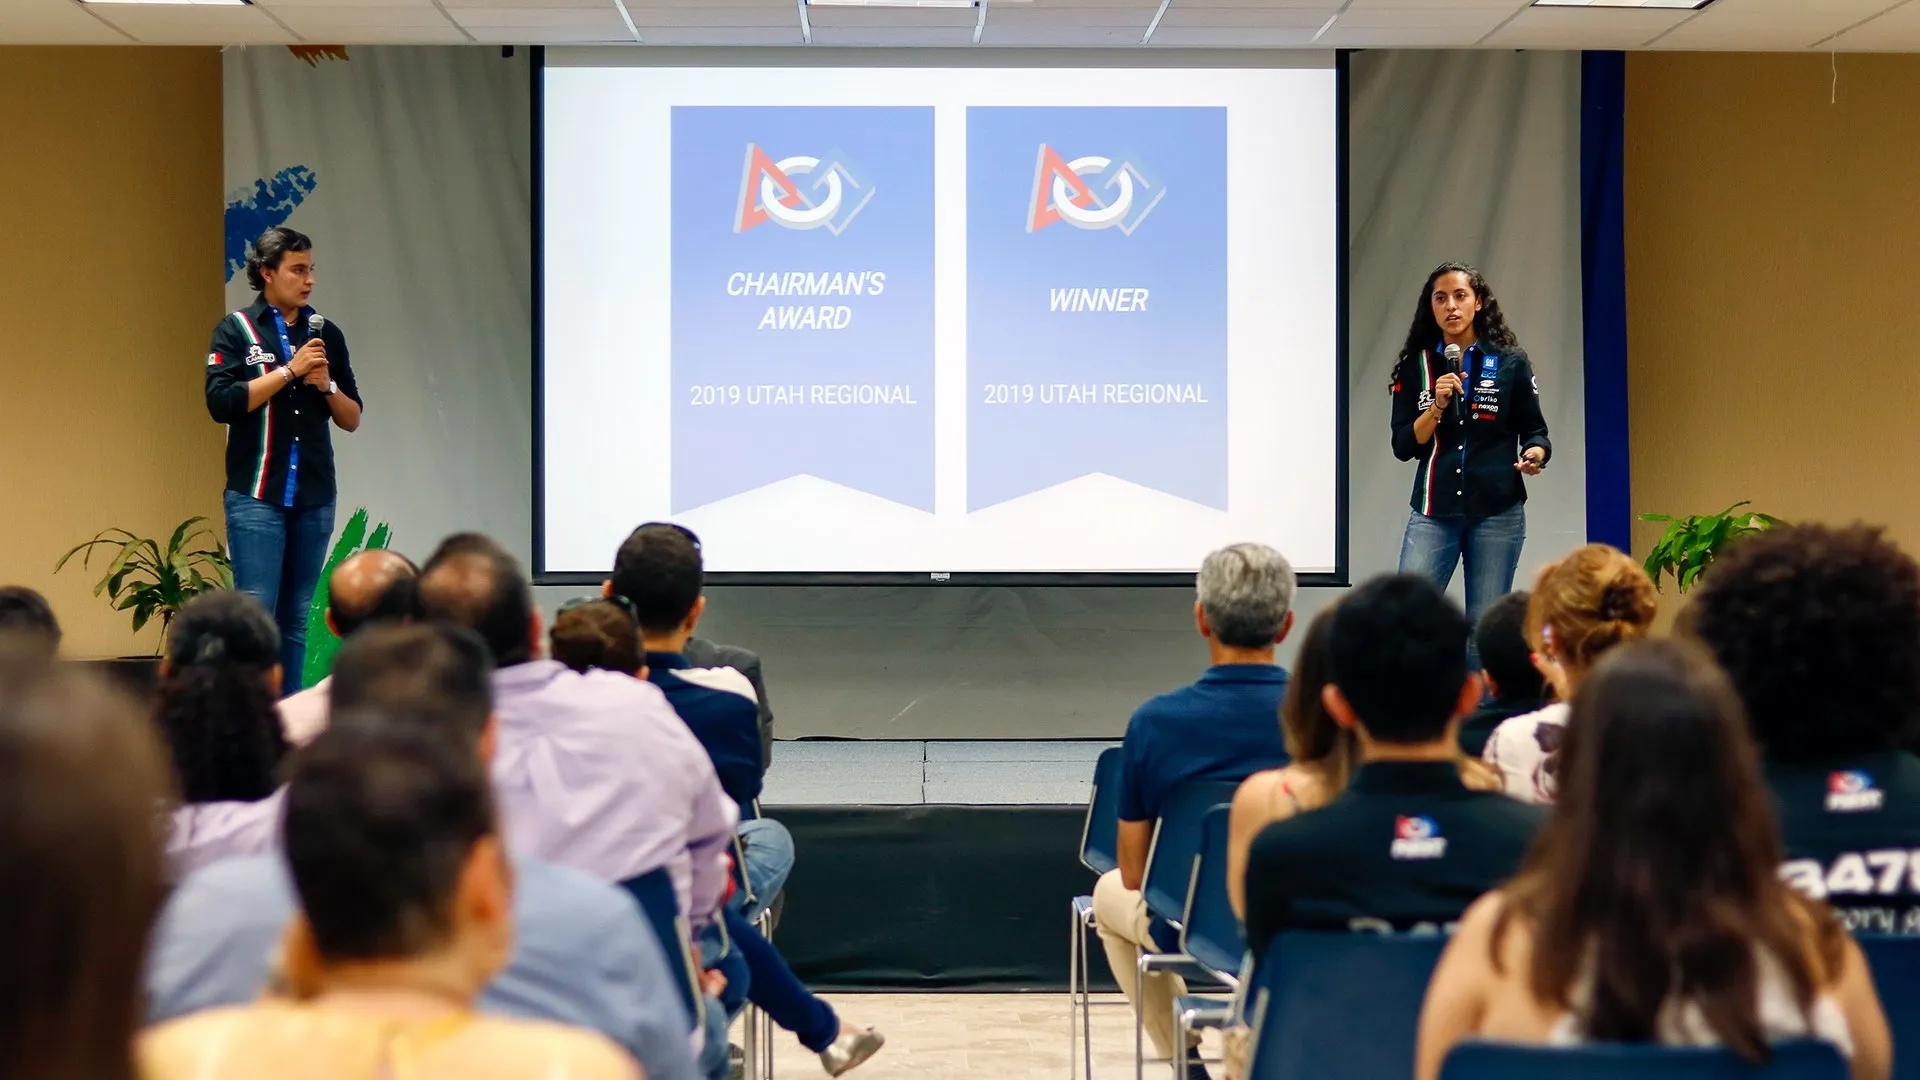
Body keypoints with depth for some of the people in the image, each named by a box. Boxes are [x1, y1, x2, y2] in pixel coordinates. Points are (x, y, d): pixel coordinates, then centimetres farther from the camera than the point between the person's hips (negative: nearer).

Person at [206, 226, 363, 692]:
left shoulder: (326, 334, 13)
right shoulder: (236, 330, 1)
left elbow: (352, 419, 15)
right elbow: (221, 402, -12)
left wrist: (326, 385, -4)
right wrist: (290, 370, -12)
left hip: (315, 498, 4)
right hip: (256, 496, -4)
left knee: (299, 622, 6)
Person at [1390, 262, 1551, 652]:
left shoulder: (1511, 362, 5)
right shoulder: (1416, 366, 7)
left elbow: (1534, 430, 8)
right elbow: (1403, 447, 3)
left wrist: (1535, 453, -14)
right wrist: (1438, 406, -12)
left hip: (1498, 513, -1)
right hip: (1434, 511, 1)